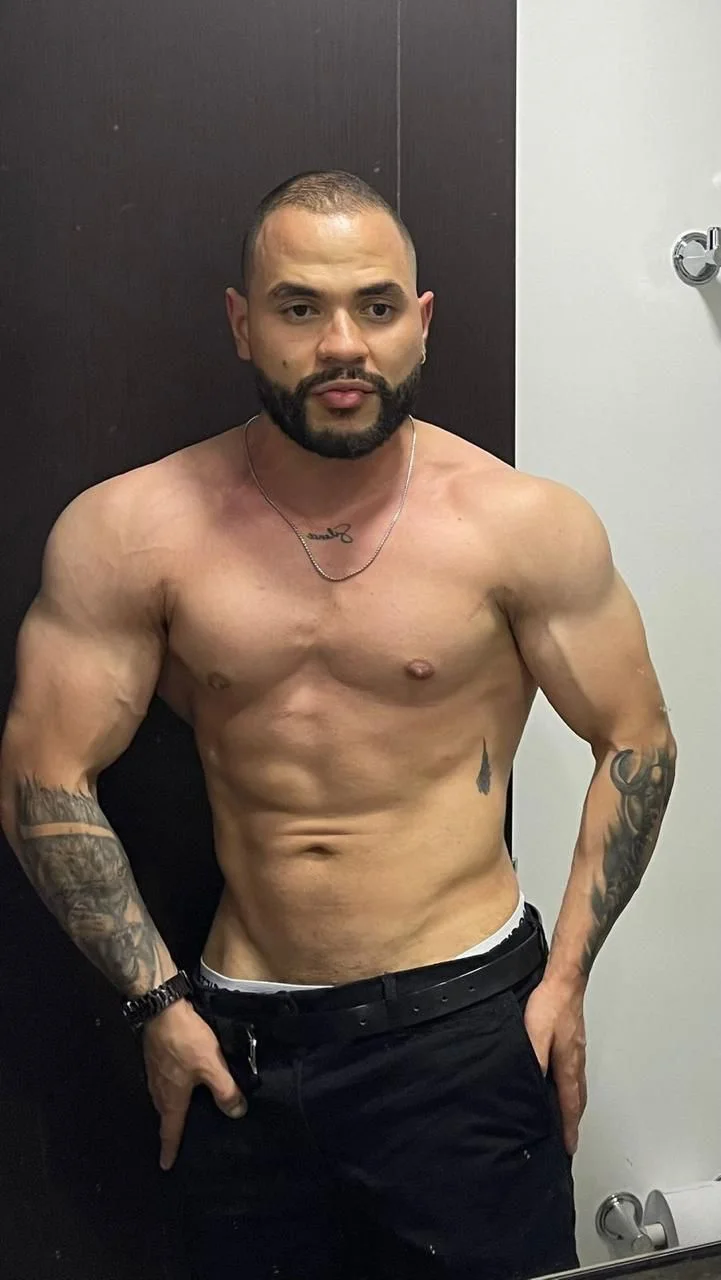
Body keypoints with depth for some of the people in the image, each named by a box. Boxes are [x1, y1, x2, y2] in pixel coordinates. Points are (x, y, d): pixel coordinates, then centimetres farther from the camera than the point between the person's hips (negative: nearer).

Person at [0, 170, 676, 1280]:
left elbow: (635, 742, 0)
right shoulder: (127, 533, -7)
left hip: (465, 1025, -1)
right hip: (240, 1036, 2)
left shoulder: (523, 524, -9)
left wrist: (567, 978, -4)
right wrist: (157, 999, -4)